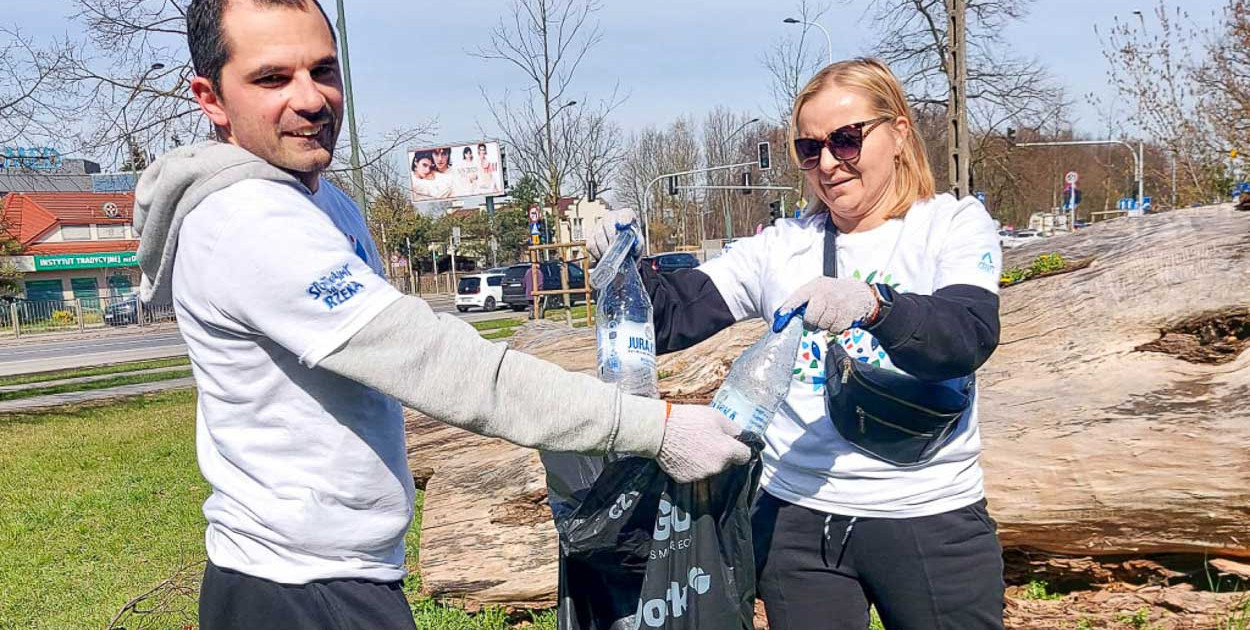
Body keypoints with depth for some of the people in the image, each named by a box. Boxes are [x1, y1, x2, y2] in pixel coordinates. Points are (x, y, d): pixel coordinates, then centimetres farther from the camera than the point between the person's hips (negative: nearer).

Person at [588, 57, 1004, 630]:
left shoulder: (954, 224, 0)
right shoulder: (782, 246, 6)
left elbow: (968, 336, -18)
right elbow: (672, 318, 3)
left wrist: (872, 302, -35)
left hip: (929, 518, -2)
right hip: (797, 517, 2)